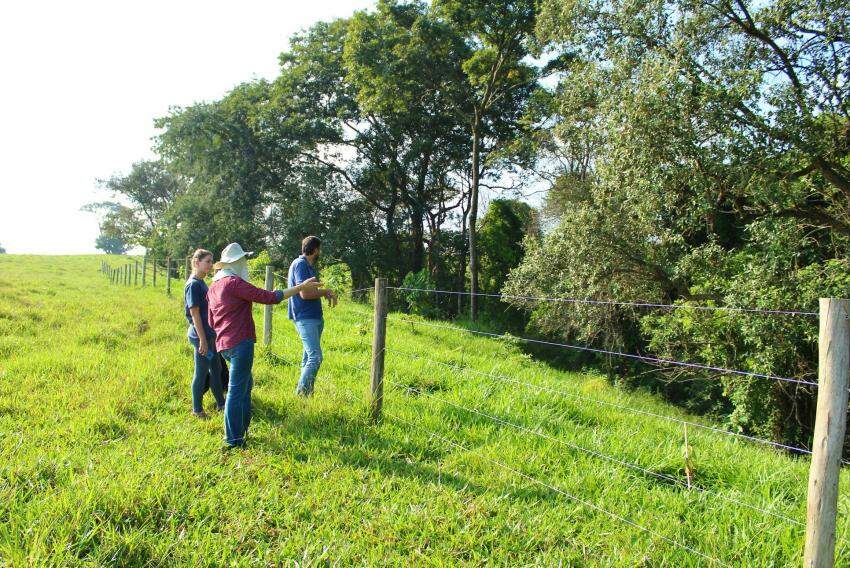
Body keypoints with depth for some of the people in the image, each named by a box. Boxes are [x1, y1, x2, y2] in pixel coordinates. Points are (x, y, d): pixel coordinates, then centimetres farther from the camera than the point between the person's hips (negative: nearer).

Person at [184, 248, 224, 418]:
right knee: (201, 373, 2)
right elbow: (194, 313, -19)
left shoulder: (201, 283, 10)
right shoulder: (193, 284, -17)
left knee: (216, 369, 17)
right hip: (201, 335, -9)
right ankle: (197, 410, 16)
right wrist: (202, 339, -20)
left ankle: (221, 404, 29)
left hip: (209, 334, 9)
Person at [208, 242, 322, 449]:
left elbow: (212, 322, 22)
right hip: (240, 343, -10)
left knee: (246, 384, 22)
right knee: (237, 391, -3)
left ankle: (242, 430, 30)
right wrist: (300, 287, -13)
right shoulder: (234, 282, -14)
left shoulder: (214, 287, 15)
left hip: (224, 344, 10)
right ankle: (233, 440, 4)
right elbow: (268, 297, -17)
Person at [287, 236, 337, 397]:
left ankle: (305, 393, 20)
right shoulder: (300, 264, -14)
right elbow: (305, 293, -22)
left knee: (309, 356, 13)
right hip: (305, 318, -10)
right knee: (315, 357, -14)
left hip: (314, 317, 10)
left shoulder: (308, 265, 17)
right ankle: (301, 394, -8)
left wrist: (327, 294, 6)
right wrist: (326, 292, -9)